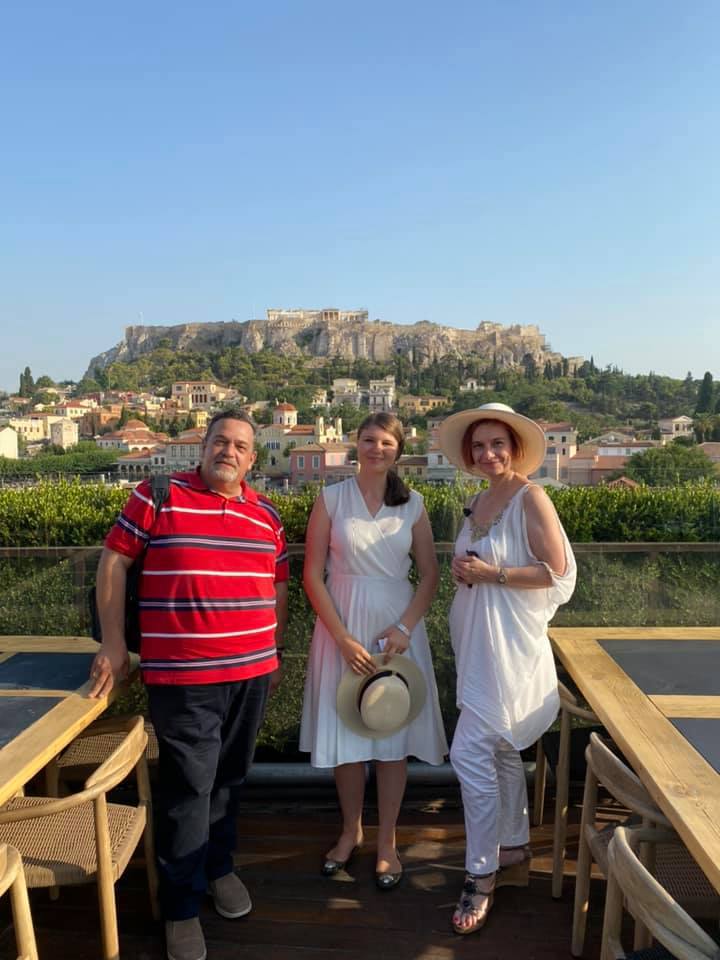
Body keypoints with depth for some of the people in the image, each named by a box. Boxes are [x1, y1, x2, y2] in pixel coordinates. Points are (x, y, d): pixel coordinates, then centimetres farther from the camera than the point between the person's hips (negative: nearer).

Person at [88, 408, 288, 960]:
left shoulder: (267, 515, 7)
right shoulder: (158, 496, -5)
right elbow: (114, 561, -2)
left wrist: (273, 654, 15)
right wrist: (113, 645, -4)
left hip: (252, 672, 4)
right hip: (181, 676, -4)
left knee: (229, 778, 18)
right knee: (189, 787, 4)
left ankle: (219, 866, 41)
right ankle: (182, 907, 24)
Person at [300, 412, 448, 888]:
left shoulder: (412, 504, 1)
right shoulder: (331, 499, -4)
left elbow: (430, 575, 2)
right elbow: (312, 575, -5)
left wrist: (405, 627, -11)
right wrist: (343, 638, -11)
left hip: (398, 626, 1)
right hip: (342, 626, 0)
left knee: (394, 733, 8)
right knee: (345, 729, 10)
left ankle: (387, 841, 28)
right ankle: (351, 830, 34)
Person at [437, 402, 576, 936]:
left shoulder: (530, 497, -13)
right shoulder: (480, 501, 10)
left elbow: (554, 572, -16)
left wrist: (491, 574, -19)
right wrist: (463, 570, -1)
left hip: (509, 641, -8)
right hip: (477, 640, 8)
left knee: (470, 752, -7)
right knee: (502, 750, 18)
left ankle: (482, 875, 11)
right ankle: (514, 852, 35)